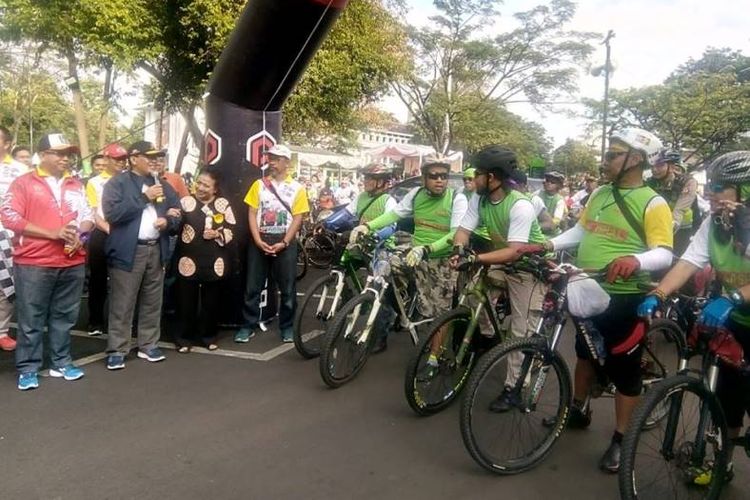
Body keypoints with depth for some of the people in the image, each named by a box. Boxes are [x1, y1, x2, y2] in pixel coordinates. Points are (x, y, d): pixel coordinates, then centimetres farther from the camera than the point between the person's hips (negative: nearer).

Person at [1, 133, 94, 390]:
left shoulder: (75, 185, 14)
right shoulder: (24, 183, 0)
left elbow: (87, 217, 16)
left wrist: (79, 234, -7)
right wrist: (52, 233, -15)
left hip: (72, 262, 4)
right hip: (34, 263, -4)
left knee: (64, 317, 12)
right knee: (31, 319, 2)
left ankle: (61, 362, 22)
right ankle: (28, 369, 12)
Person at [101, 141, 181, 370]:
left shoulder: (163, 186, 16)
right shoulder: (117, 183, -2)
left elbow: (177, 214, 15)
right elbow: (112, 213, -16)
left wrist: (168, 222, -8)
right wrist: (144, 198, -15)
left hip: (156, 250, 6)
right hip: (128, 251, -5)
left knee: (152, 302, 12)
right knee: (122, 304, -1)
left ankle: (148, 345, 23)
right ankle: (117, 350, 6)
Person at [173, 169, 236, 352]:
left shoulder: (223, 204, 5)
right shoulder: (186, 201, 1)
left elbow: (232, 230, 6)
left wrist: (218, 234, -12)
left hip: (214, 262, 2)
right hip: (188, 260, -1)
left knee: (211, 302, 11)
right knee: (186, 301, 5)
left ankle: (208, 336, 26)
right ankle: (183, 338, 19)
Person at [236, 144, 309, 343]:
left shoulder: (297, 188, 3)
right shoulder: (259, 184, 7)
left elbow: (298, 218, -2)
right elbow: (252, 214, 3)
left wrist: (284, 243, -12)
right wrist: (258, 240, -9)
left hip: (285, 242, -1)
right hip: (260, 241, 1)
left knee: (288, 288, 4)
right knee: (253, 286, 4)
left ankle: (287, 326, 16)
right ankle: (248, 326, 14)